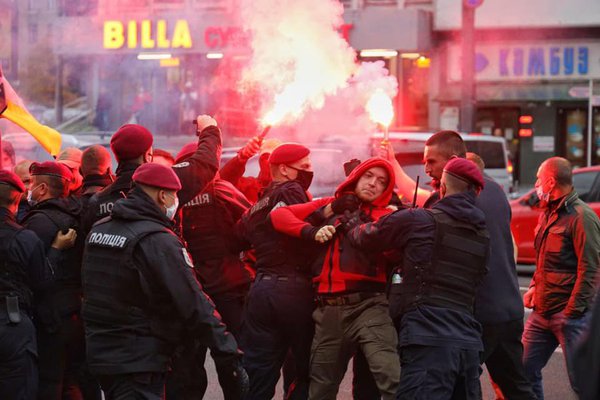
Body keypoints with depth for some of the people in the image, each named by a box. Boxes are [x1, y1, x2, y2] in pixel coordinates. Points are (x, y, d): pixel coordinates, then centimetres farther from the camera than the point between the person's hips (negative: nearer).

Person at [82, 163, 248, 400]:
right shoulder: (158, 241, -18)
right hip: (138, 362, -9)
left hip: (99, 353, 9)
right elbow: (194, 305, -19)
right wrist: (230, 359, -16)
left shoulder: (98, 230, 8)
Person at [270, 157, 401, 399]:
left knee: (392, 381, -24)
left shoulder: (385, 216, 8)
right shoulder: (329, 205, 18)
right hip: (329, 310, 4)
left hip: (368, 305, -4)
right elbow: (279, 215, 12)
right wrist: (311, 231, -4)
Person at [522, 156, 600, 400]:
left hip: (570, 314, -9)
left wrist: (572, 312, -18)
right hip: (542, 312, 9)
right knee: (526, 370, 8)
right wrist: (534, 287, 12)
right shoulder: (548, 214, 16)